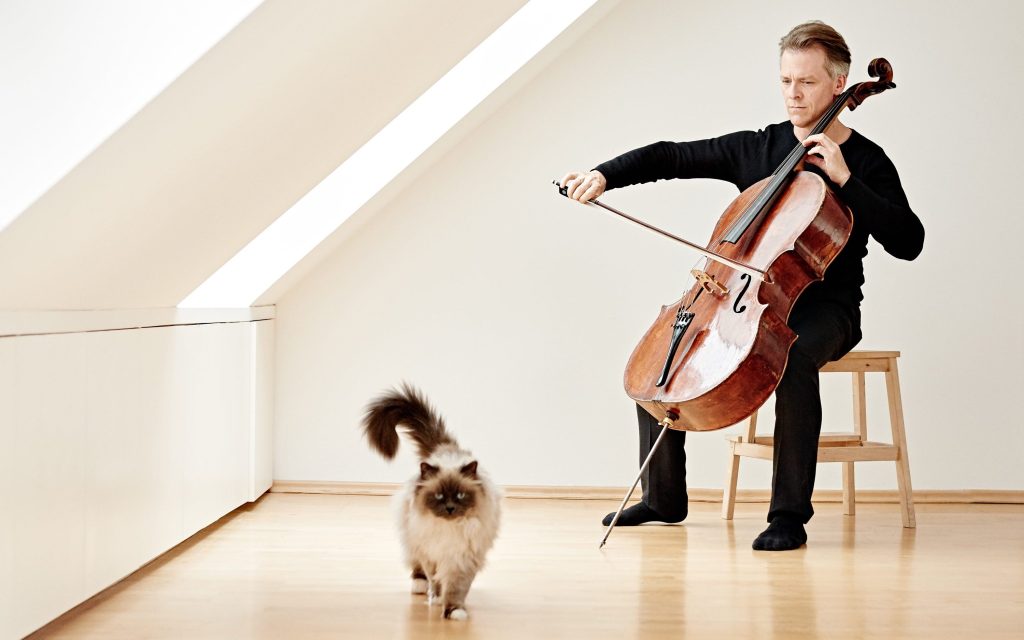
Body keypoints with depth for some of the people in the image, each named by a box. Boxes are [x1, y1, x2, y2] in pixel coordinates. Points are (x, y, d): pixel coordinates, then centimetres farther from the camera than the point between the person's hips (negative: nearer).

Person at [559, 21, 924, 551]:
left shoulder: (866, 162, -3)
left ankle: (790, 513, -27)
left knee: (794, 356, -38)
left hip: (825, 307, -5)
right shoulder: (755, 149, 9)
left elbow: (908, 243, -15)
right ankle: (664, 497, 4)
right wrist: (604, 175, -6)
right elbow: (671, 157, 9)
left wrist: (844, 179, -21)